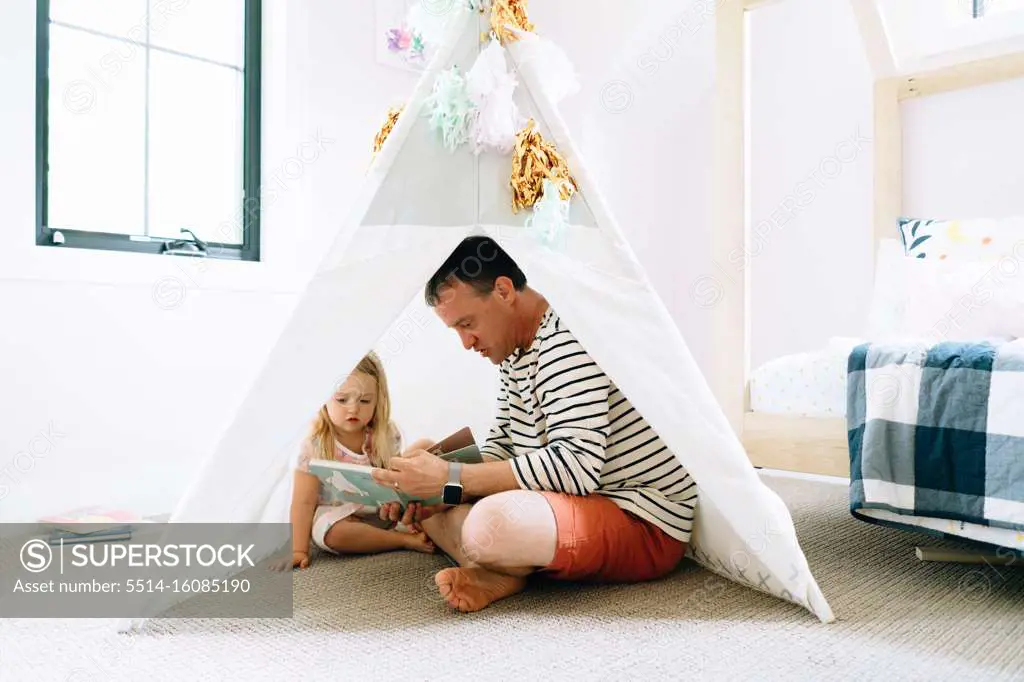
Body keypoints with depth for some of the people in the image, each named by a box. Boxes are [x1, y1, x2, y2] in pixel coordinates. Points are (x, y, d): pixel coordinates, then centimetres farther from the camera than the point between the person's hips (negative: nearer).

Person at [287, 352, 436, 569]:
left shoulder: (386, 436, -8)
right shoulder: (315, 445, -17)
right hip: (337, 512, -3)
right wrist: (298, 550, -20)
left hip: (382, 508, 3)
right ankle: (405, 540, -26)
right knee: (336, 533, -37)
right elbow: (304, 502, -15)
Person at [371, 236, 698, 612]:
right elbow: (500, 446, 14)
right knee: (424, 498, 10)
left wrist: (452, 478, -27)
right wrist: (432, 484, -4)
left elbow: (576, 466, -29)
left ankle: (500, 570, -7)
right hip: (582, 507, 10)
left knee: (492, 524, -39)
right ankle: (497, 575, -11)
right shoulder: (514, 351, 11)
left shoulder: (568, 337, -21)